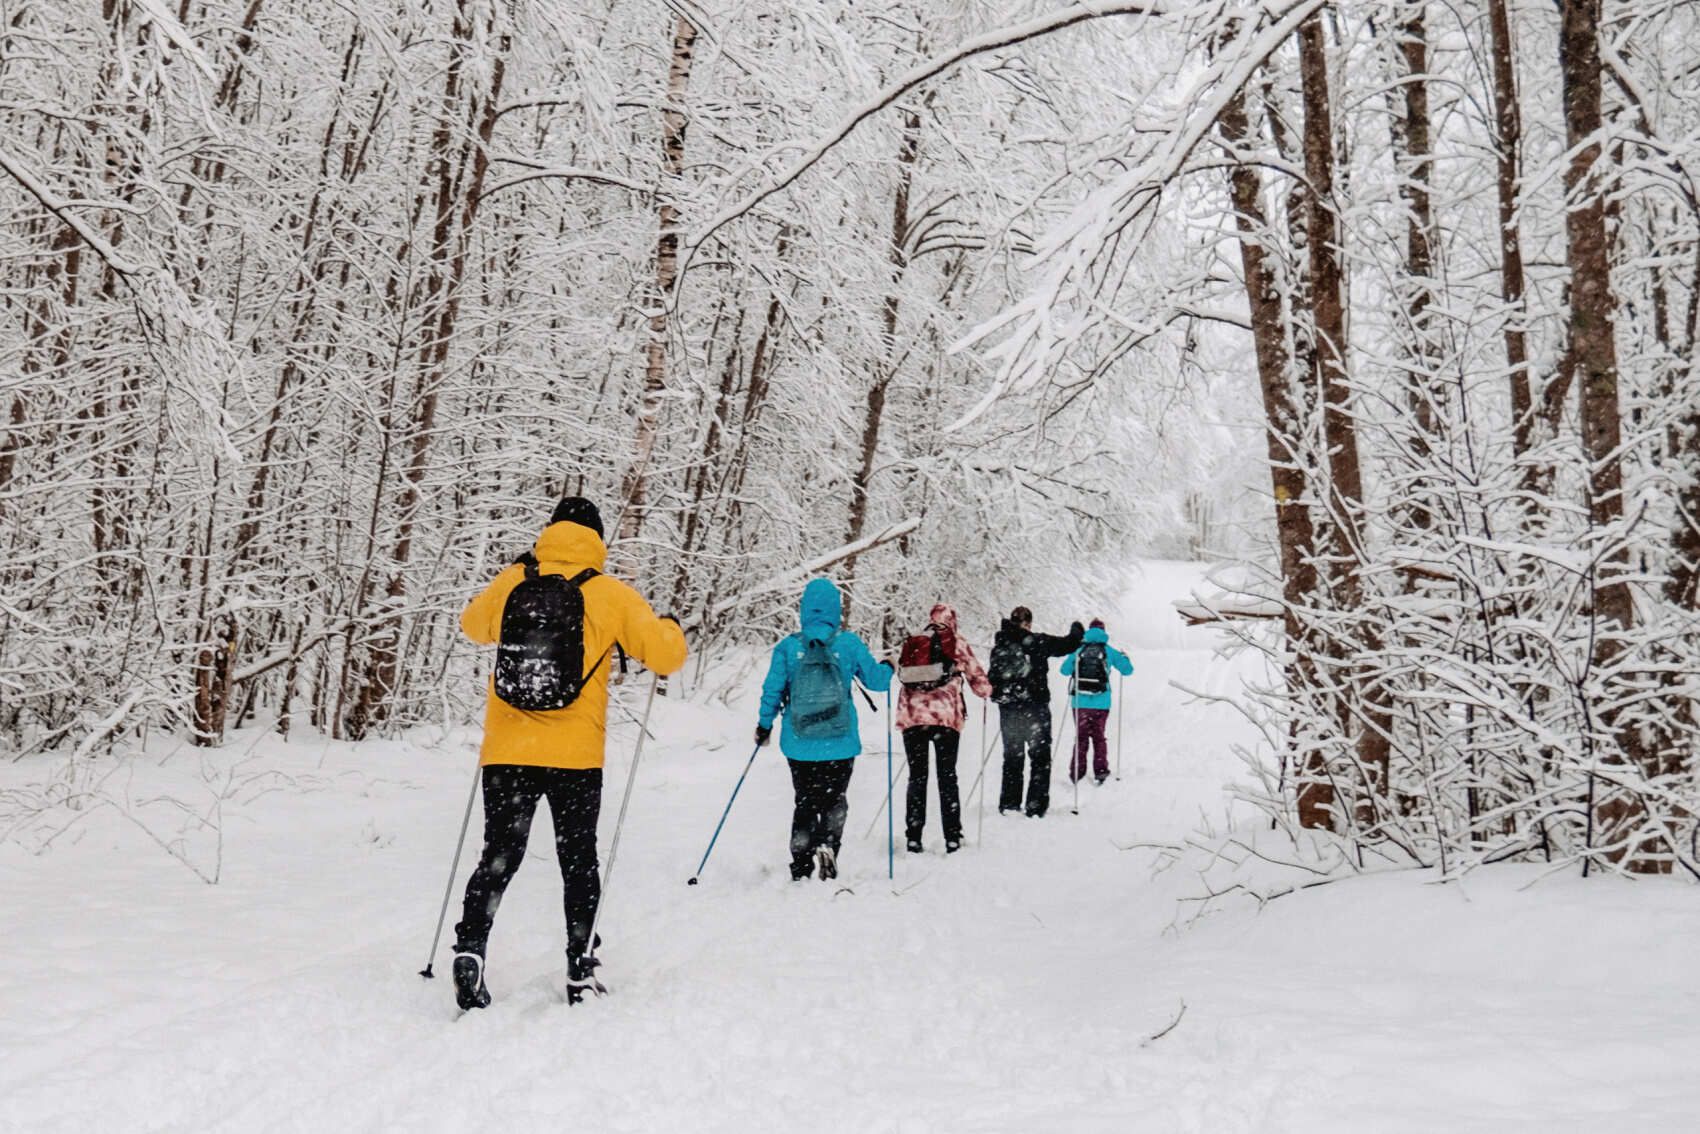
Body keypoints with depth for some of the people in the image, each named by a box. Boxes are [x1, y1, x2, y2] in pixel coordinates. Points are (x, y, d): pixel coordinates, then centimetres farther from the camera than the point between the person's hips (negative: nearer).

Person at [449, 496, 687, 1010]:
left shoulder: (511, 583, 5)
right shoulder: (610, 594, -3)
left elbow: (473, 625, 26)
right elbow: (667, 656, 0)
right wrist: (670, 627, 23)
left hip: (507, 752, 1)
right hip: (577, 756, -1)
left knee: (498, 858, 7)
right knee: (578, 861, 14)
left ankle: (470, 948, -14)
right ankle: (579, 969, 16)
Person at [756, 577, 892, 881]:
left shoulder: (788, 646, -4)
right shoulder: (849, 644, -6)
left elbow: (772, 690, -2)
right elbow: (877, 680, 4)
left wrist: (765, 725, 13)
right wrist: (888, 669, 27)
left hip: (799, 745, 1)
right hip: (840, 744, -1)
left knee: (805, 803, 15)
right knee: (834, 800, 14)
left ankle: (800, 870, 13)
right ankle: (827, 842, -14)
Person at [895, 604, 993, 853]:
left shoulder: (911, 644, 15)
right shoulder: (956, 644, 7)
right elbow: (976, 676, 11)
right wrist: (987, 692, 32)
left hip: (911, 717, 2)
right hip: (946, 717, -2)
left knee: (917, 777, 9)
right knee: (947, 776, 5)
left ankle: (913, 838, 5)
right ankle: (952, 837, 2)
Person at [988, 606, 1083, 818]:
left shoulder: (999, 645, 3)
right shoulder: (1037, 643, -11)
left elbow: (993, 677, 9)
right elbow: (1068, 645, -7)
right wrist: (1077, 631, 14)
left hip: (1008, 710, 4)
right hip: (1035, 709, -4)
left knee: (1012, 757, 15)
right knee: (1040, 757, 6)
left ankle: (1008, 804, 17)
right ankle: (1036, 806, 2)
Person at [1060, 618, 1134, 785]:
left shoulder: (1078, 649, 0)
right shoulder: (1109, 651, 0)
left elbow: (1065, 670, 1)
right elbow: (1127, 670, 3)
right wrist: (1124, 658, 25)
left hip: (1080, 701, 0)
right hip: (1101, 703, 0)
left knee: (1081, 737, 10)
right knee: (1098, 736, 14)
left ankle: (1076, 772, 5)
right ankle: (1100, 771, 10)